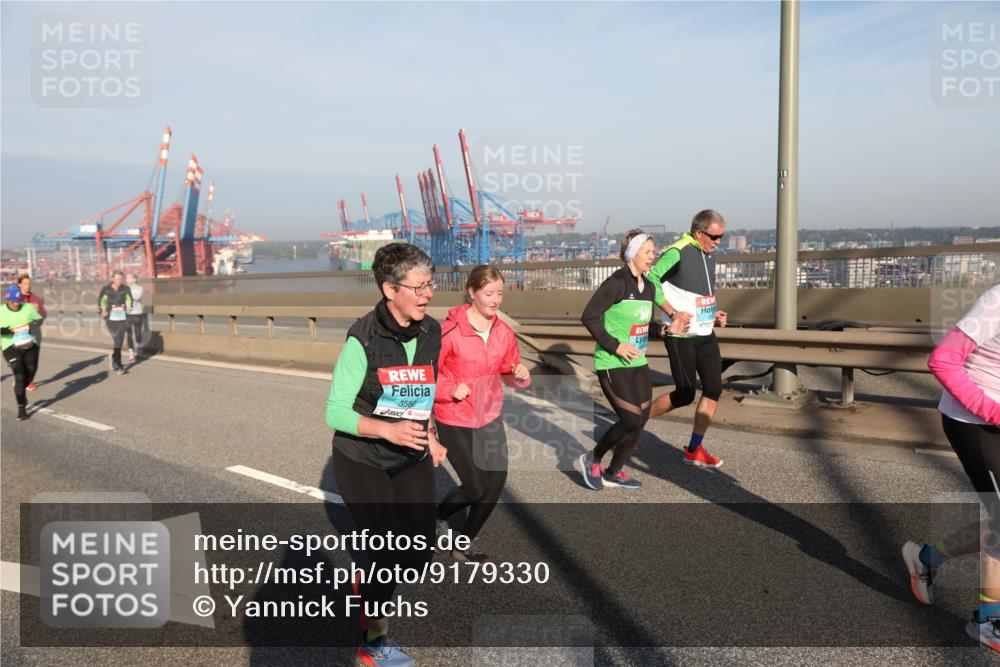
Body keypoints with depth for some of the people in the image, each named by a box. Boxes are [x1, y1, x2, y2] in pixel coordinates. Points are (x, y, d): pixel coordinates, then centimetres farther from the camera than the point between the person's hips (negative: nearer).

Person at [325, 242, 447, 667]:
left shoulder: (431, 332, -6)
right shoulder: (363, 340, -23)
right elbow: (336, 412, -20)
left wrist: (429, 437, 11)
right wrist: (387, 429, -34)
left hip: (411, 458, 5)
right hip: (362, 460, -5)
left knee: (421, 555, 4)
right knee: (388, 555, -2)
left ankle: (367, 583, 38)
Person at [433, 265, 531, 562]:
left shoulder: (504, 332, -2)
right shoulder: (450, 331, -19)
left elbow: (509, 372, 10)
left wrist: (521, 375, -12)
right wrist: (450, 390, -26)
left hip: (490, 418, 6)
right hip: (454, 421, -6)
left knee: (495, 484, 5)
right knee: (476, 488, -3)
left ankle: (465, 544, 27)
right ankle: (439, 515, 31)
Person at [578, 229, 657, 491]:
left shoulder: (648, 287, 10)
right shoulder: (616, 283, -15)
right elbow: (589, 317, -16)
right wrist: (615, 345, -18)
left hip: (638, 363, 8)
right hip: (612, 365, -8)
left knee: (641, 420, 7)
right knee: (631, 421, -9)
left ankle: (613, 472, 23)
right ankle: (592, 459, 15)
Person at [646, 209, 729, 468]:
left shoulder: (709, 255, 12)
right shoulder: (677, 253, -15)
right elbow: (650, 279, -18)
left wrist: (714, 313, 9)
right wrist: (673, 313, -21)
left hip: (706, 334, 8)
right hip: (681, 336, -8)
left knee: (714, 389, 2)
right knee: (685, 395, -4)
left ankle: (694, 450, 14)